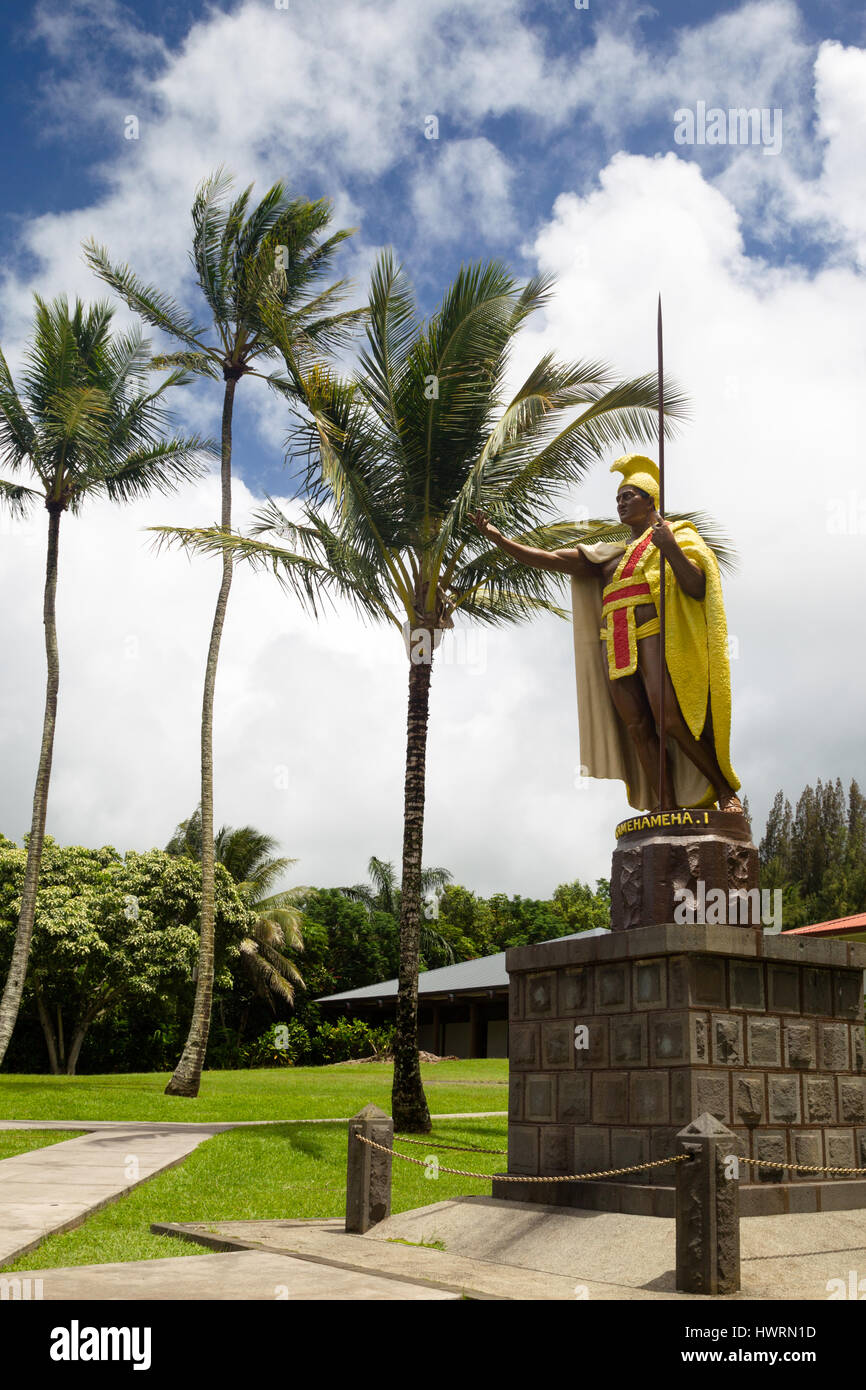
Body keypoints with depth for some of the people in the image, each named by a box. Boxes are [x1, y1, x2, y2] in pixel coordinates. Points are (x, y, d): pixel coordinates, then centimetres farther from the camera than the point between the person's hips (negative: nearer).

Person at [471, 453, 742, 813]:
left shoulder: (677, 535, 12)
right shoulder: (611, 554, 27)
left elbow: (696, 587, -2)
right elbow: (551, 560, 21)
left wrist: (672, 551, -17)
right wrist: (498, 538, 13)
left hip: (655, 636, -6)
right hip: (616, 645, 6)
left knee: (671, 721, -19)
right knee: (636, 725, -8)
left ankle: (726, 790, -7)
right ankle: (668, 807, -9)